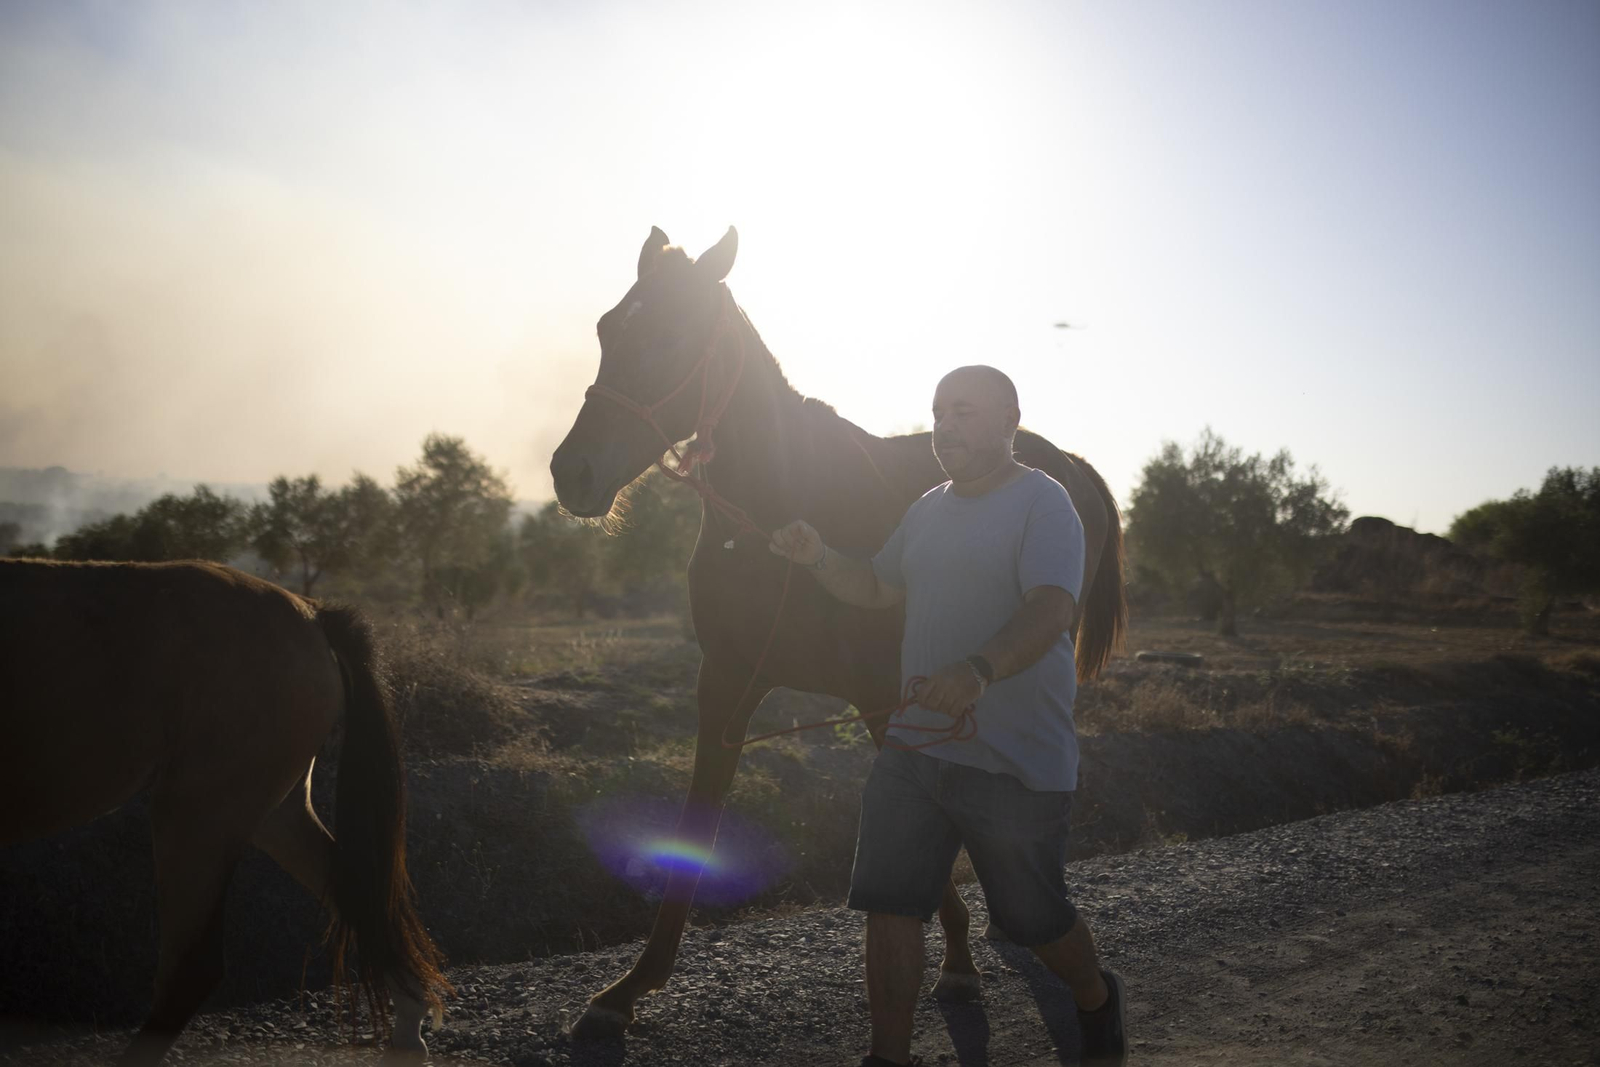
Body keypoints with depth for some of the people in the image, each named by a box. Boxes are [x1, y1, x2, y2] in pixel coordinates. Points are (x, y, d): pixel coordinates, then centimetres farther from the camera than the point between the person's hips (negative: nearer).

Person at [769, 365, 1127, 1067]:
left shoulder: (1042, 502, -11)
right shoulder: (929, 509, 13)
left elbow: (1049, 611, -26)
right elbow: (878, 590, 25)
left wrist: (979, 669, -44)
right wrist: (819, 559, 5)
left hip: (1017, 762, -6)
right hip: (913, 746, 6)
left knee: (1033, 918, 10)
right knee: (889, 904, 1)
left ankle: (1097, 1002, 40)